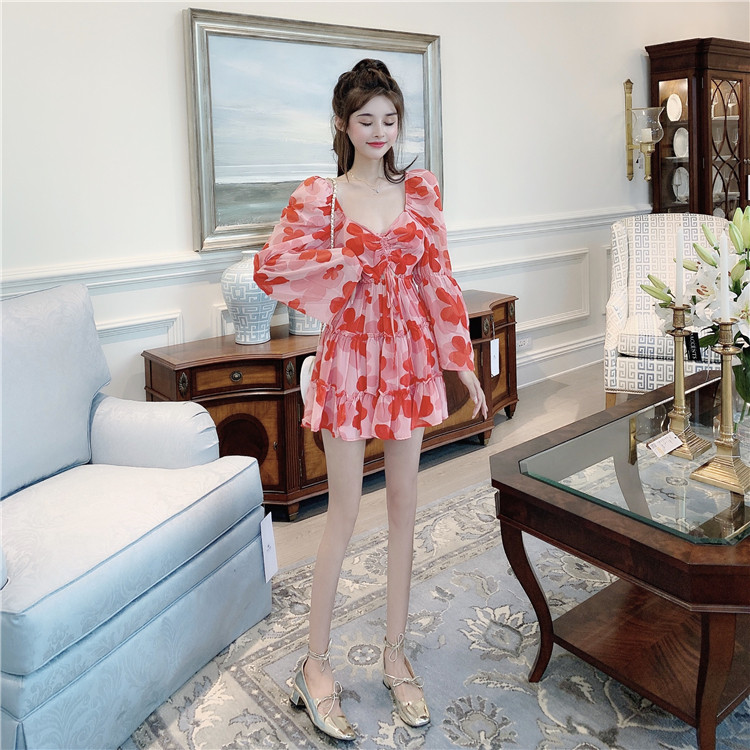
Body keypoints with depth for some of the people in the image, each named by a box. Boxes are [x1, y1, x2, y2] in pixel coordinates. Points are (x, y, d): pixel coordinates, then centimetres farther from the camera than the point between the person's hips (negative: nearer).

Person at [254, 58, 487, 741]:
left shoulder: (421, 190, 6)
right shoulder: (319, 196, -3)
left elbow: (439, 280, 6)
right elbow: (270, 267, -13)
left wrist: (462, 361, 4)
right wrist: (352, 260, -12)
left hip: (411, 357, 4)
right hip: (350, 358, -3)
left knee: (404, 508, 10)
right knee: (345, 514, 2)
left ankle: (396, 655, 26)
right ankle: (317, 667, 19)